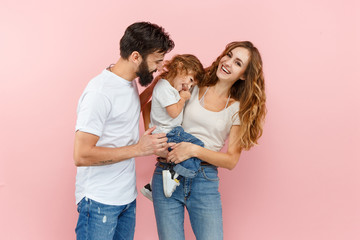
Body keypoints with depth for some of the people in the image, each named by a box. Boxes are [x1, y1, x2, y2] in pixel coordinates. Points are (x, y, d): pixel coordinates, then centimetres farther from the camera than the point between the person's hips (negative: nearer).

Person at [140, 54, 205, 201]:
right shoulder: (164, 87, -16)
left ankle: (151, 187, 27)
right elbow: (174, 112, -21)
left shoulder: (172, 88, 18)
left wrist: (183, 96, 10)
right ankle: (174, 175, -25)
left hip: (171, 132, 11)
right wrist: (183, 98, -6)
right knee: (197, 145, -21)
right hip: (166, 133, -11)